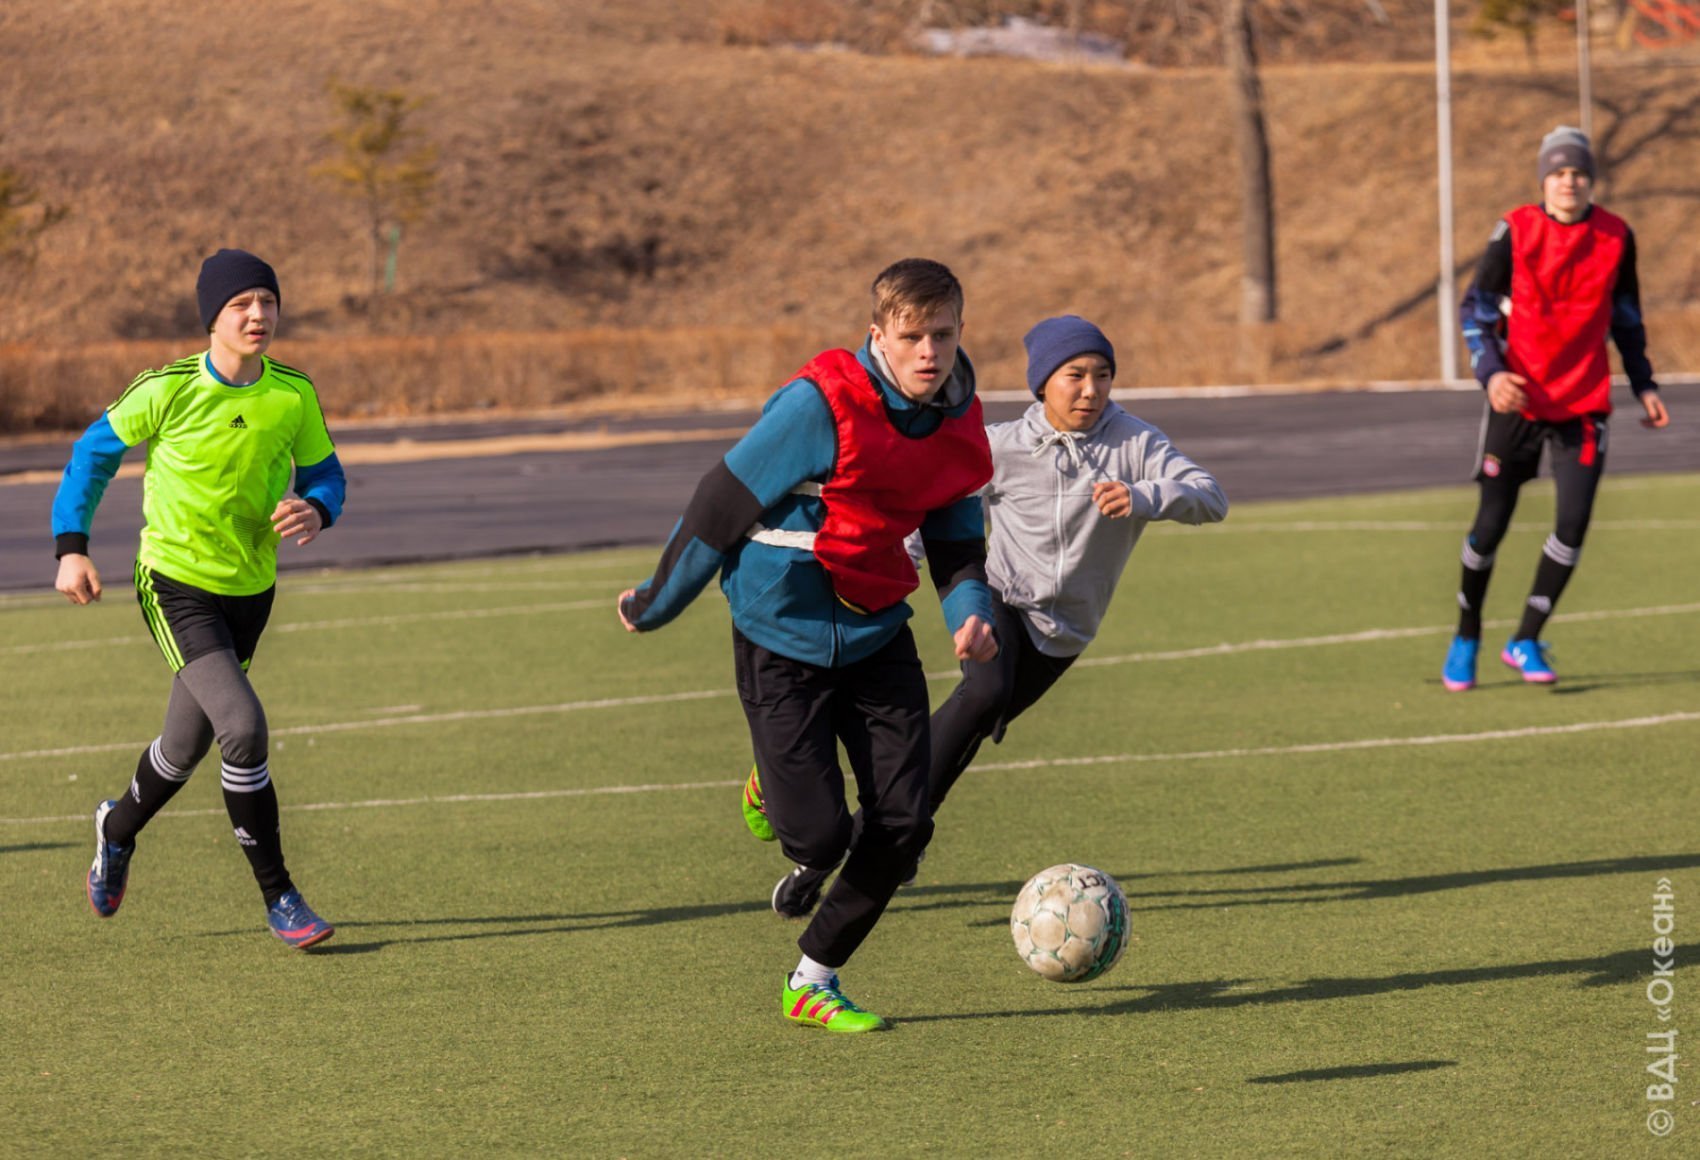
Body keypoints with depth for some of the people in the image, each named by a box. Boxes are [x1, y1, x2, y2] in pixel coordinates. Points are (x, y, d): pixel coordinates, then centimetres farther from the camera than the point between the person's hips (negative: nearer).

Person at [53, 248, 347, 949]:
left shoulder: (294, 395, -6)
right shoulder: (167, 390, -15)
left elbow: (325, 473, 7)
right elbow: (95, 452, -1)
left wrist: (315, 510, -17)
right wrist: (71, 548, -7)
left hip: (250, 589, 5)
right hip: (175, 583, -5)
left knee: (186, 747, 17)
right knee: (243, 725, -23)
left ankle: (119, 829, 50)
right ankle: (277, 898, -12)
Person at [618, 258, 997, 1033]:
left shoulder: (959, 427, -3)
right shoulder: (821, 404, -23)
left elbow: (957, 545, 10)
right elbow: (722, 504, -15)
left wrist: (970, 613, -12)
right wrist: (654, 606, -7)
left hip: (875, 637, 6)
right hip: (782, 640, -6)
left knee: (903, 827, -1)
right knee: (820, 835, -11)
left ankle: (813, 982, 19)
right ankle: (789, 821, 29)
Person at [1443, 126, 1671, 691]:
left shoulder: (1616, 237, 1)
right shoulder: (1516, 232, -7)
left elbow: (1626, 319, 15)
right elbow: (1475, 309, -4)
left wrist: (1643, 384, 10)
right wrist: (1490, 373, -19)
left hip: (1583, 404, 2)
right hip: (1517, 400, -2)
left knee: (1574, 522, -10)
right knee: (1491, 525, 3)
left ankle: (1526, 642, 5)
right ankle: (1466, 638, 24)